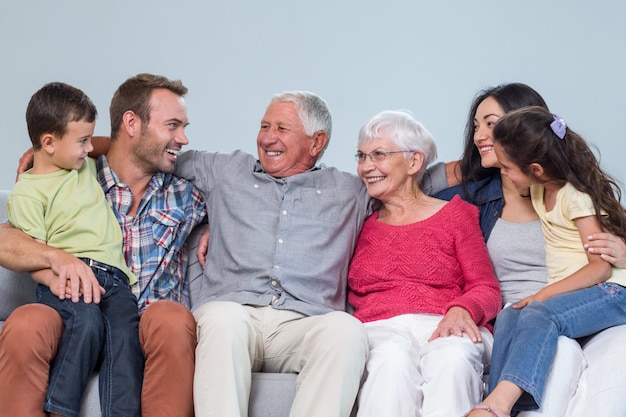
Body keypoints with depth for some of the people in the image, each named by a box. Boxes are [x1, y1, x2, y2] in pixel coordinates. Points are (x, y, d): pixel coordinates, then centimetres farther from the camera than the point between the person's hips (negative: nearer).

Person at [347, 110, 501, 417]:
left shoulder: (455, 213, 18)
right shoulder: (361, 225, 24)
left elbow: (487, 290, 9)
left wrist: (461, 311, -12)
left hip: (445, 326, 0)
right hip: (380, 328, 1)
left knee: (452, 359, -38)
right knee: (392, 360, -38)